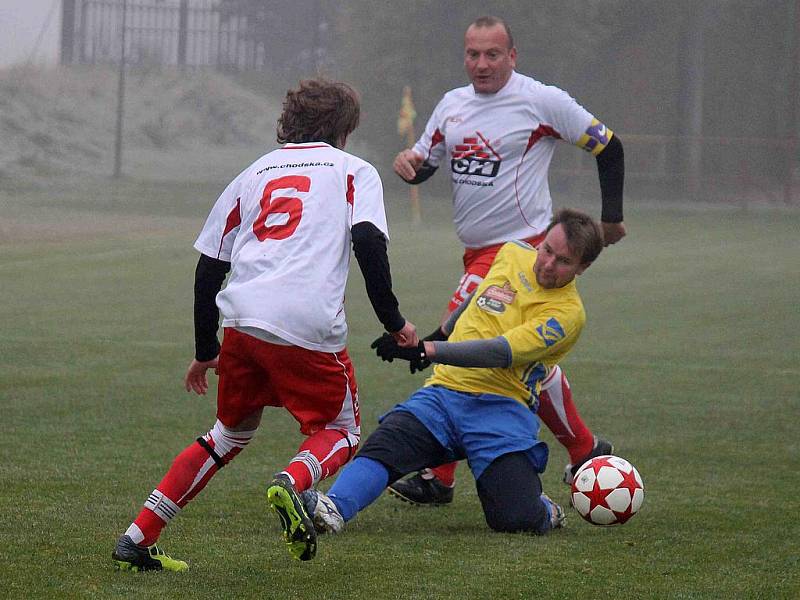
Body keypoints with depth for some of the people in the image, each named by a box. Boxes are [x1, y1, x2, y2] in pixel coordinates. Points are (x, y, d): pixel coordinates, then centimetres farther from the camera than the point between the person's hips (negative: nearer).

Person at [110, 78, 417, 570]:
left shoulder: (255, 174, 25)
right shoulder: (354, 171, 14)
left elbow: (208, 268, 21)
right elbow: (368, 241, -5)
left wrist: (206, 351, 28)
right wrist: (394, 322, 1)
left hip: (242, 321, 4)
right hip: (310, 327, -4)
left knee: (231, 433, 23)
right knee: (340, 433, 16)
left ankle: (137, 538, 14)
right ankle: (292, 483, -18)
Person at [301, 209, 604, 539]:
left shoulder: (568, 313, -7)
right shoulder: (513, 253, 12)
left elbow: (501, 352, -21)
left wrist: (427, 350, -30)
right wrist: (439, 334, 43)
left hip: (501, 409, -4)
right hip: (442, 391, 4)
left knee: (517, 520, -22)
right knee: (383, 446, -26)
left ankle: (544, 511, 12)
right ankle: (333, 509, -49)